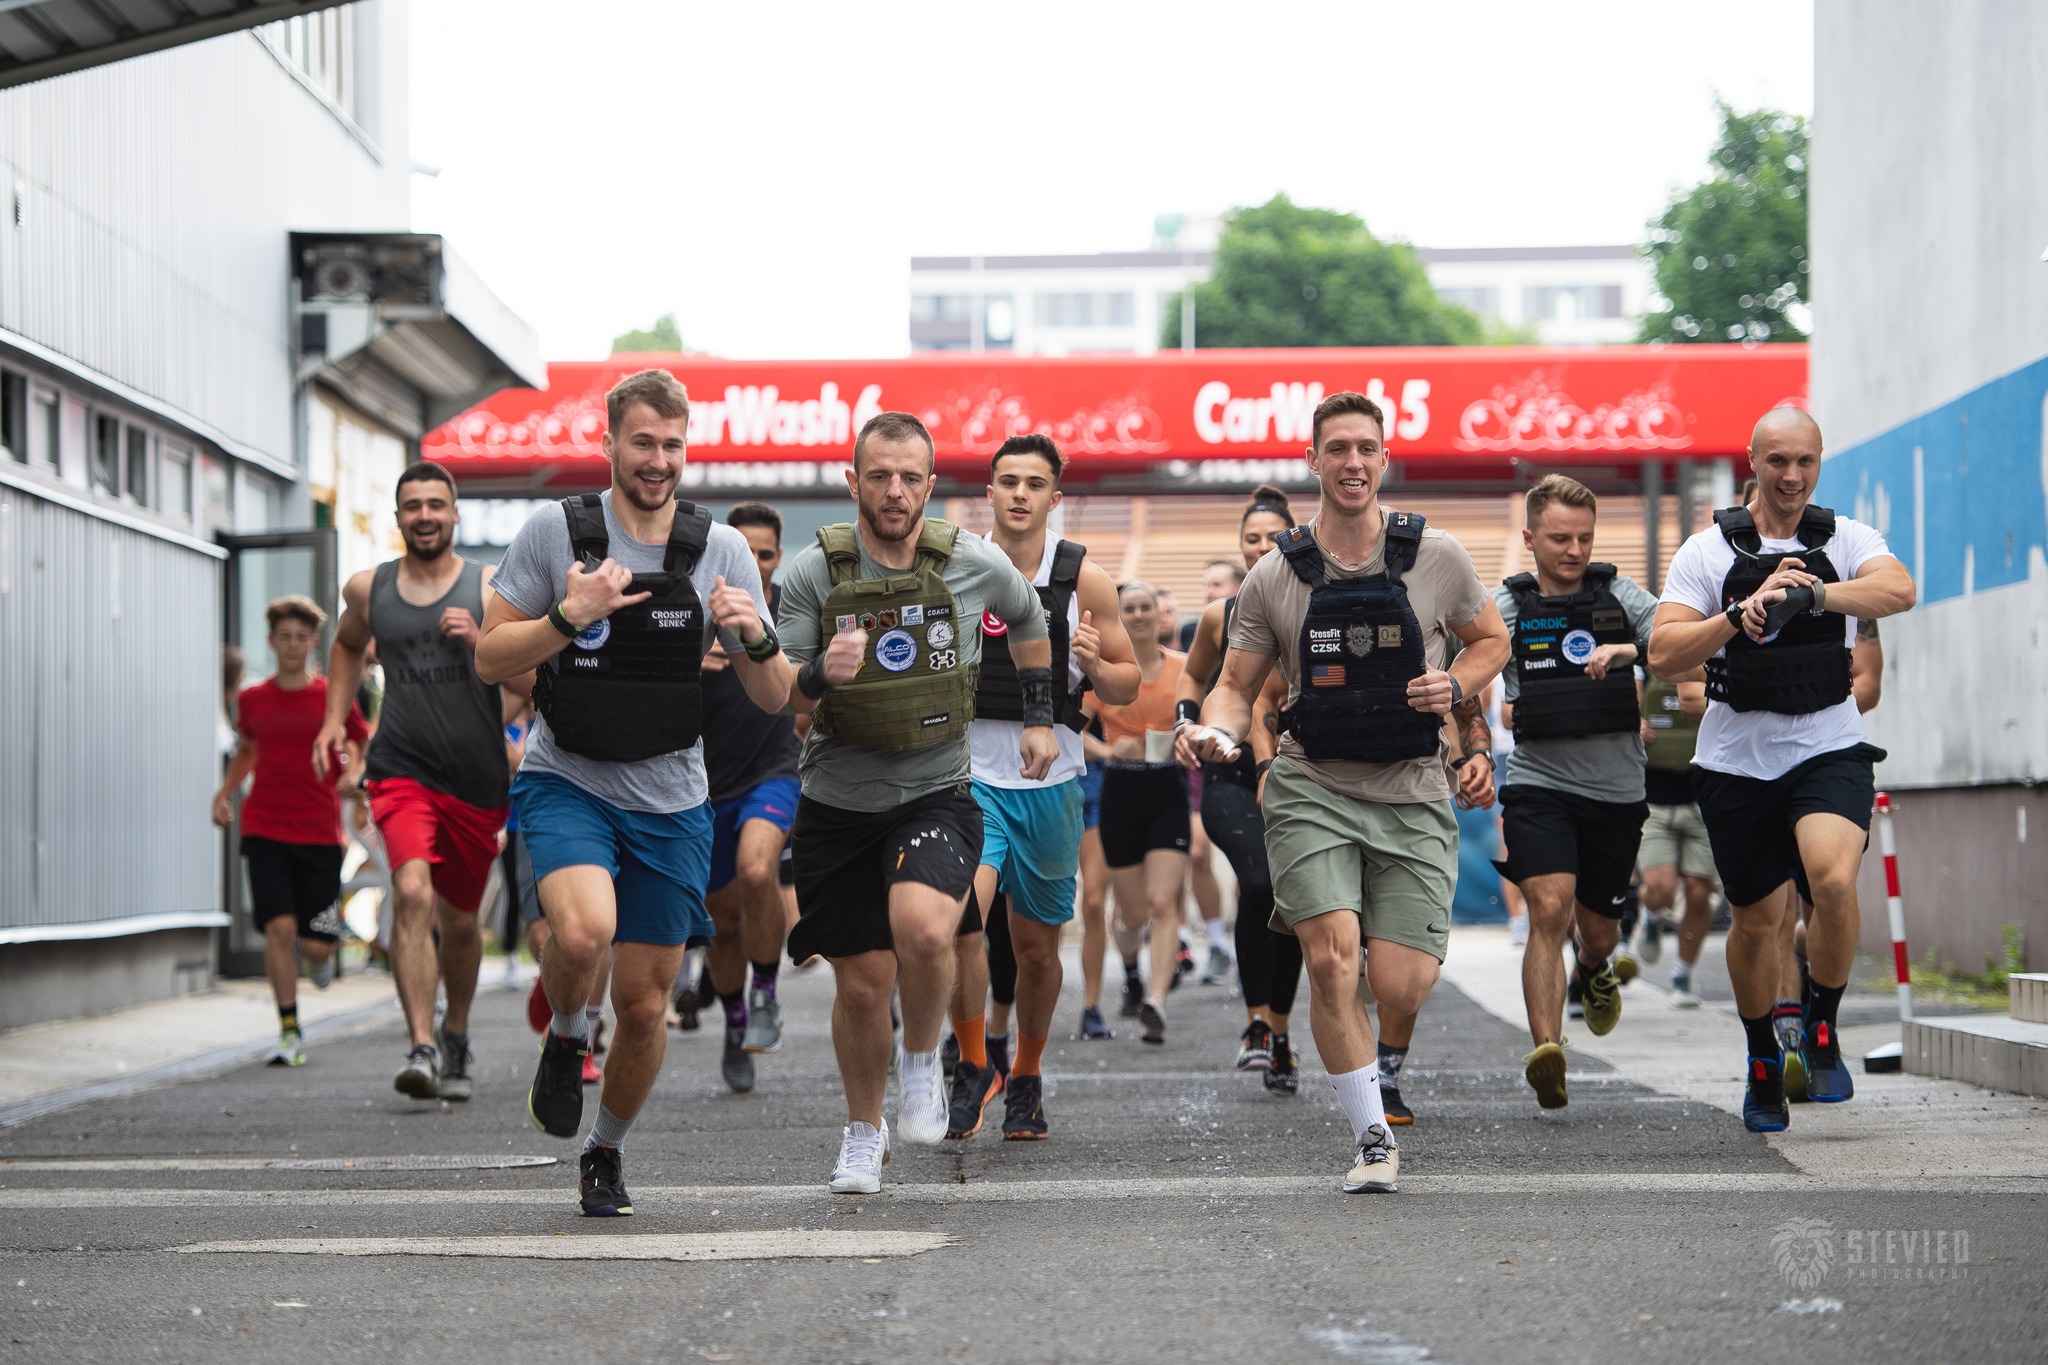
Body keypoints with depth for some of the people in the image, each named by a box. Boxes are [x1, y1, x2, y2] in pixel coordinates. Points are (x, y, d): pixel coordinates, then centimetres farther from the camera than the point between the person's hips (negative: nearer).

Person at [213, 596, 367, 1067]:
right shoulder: (252, 700, 7)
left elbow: (360, 755, 9)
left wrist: (352, 773, -12)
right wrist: (225, 792, 12)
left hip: (320, 833, -1)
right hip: (265, 830, 1)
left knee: (315, 945, -4)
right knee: (279, 928, -12)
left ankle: (319, 953, 36)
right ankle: (290, 1032, -1)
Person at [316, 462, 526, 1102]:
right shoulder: (368, 589, 5)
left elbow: (536, 682, -4)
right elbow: (347, 645, 27)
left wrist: (481, 643, -19)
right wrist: (334, 718, 15)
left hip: (477, 779, 0)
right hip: (400, 768, 0)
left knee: (459, 918, 14)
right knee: (412, 893, -23)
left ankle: (456, 1038, 39)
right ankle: (422, 1048, -25)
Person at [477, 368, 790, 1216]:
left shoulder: (721, 549, 0)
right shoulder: (555, 532, -6)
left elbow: (773, 700, 2)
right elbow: (490, 659, -4)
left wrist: (757, 638, -20)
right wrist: (570, 617, -20)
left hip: (670, 803, 2)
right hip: (566, 785, -2)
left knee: (644, 1005, 5)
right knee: (584, 929, -31)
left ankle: (606, 1153, 31)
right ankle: (564, 1037, 2)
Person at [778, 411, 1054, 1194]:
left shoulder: (975, 564, -5)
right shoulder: (812, 573, -8)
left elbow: (1027, 617, 18)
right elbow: (779, 704, -8)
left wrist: (1039, 716, 20)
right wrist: (818, 675, -29)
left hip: (937, 797, -1)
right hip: (838, 804, 1)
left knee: (924, 931, -28)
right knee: (863, 982, 6)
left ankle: (922, 1058, 3)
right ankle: (862, 1131, 32)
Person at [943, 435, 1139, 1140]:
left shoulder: (1084, 579, -1)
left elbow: (1128, 685, 4)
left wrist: (1096, 666, -16)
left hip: (1050, 782, 1)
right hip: (968, 772, -1)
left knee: (1036, 946, 11)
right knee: (962, 916, -23)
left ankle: (1025, 1080, 31)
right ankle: (975, 1066, -6)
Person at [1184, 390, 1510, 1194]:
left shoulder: (1435, 556, 2)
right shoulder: (1274, 577, 2)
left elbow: (1490, 639, 16)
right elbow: (1237, 685, 8)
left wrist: (1453, 688, -4)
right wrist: (1216, 731, -14)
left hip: (1412, 795, 0)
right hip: (1313, 789, 0)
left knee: (1398, 990, -8)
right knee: (1332, 961, -19)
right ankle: (1373, 1140, -3)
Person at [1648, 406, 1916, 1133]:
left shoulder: (1847, 539, 1)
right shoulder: (1708, 550, 0)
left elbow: (1898, 590, -20)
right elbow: (1662, 655, -9)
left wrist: (1813, 594, -34)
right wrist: (1740, 614, -23)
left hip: (1829, 747, -1)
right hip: (1737, 759, 1)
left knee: (1834, 879, -26)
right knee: (1756, 919, 9)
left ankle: (1821, 1032, -2)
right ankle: (1763, 1060, 33)